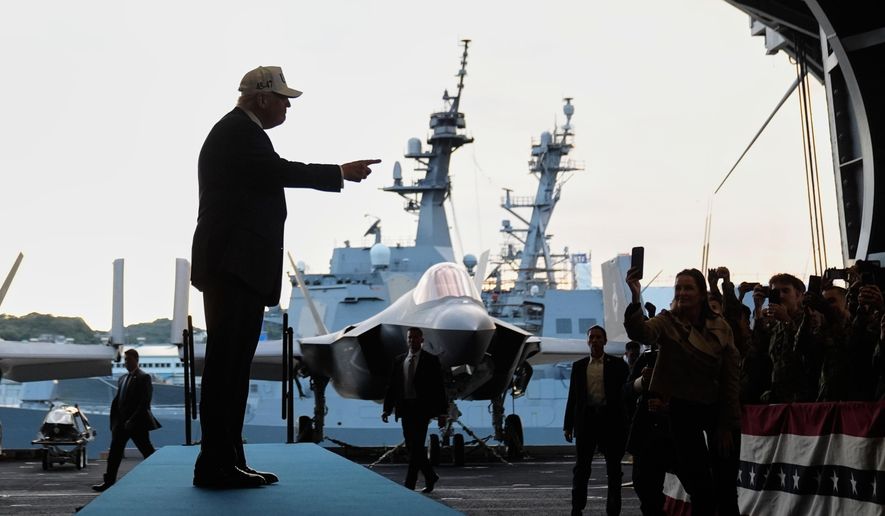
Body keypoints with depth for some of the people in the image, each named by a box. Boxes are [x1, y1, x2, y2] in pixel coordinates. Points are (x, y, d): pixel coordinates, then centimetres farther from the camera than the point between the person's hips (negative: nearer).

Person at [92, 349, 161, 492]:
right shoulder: (122, 379, 15)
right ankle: (109, 481, 7)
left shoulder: (143, 378, -8)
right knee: (114, 453, 4)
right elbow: (116, 402, 16)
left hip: (137, 423, -7)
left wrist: (132, 420, -19)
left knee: (148, 453, 2)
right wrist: (114, 423, 8)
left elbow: (144, 402, -16)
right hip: (121, 423, 7)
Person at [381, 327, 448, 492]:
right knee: (412, 447, 8)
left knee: (416, 446, -11)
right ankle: (430, 477, 25)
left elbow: (439, 387, -1)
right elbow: (392, 386, 12)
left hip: (422, 409, -5)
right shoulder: (399, 360, 12)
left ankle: (410, 483, -11)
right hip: (405, 409, 5)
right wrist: (387, 409, 4)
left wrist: (442, 412, -5)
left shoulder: (431, 360, 0)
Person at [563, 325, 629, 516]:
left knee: (613, 468, 3)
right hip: (586, 419, 1)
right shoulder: (578, 366, 10)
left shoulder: (617, 364, 4)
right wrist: (568, 425, 5)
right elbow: (572, 396, 10)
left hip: (611, 419, -1)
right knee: (581, 466, 3)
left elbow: (626, 392, 1)